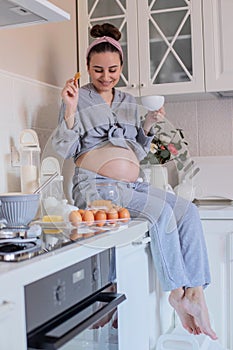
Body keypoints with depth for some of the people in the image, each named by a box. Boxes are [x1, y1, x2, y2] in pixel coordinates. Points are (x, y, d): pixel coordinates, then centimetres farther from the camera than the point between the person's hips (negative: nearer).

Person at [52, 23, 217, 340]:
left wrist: (148, 126, 3)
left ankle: (195, 292, -14)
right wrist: (70, 110, -16)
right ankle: (178, 292, -13)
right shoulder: (79, 99, 3)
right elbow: (66, 150, -4)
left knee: (188, 211, -14)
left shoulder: (129, 102, 19)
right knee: (161, 211, -27)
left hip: (132, 185, 6)